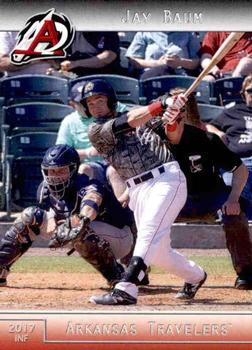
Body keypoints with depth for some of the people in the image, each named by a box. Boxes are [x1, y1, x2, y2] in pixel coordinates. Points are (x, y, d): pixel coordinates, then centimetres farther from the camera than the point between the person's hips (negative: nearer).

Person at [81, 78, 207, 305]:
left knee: (149, 233, -23)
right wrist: (164, 104, -17)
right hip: (139, 190, 3)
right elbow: (130, 121, -7)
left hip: (167, 178, -3)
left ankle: (125, 290, -35)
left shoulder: (142, 117, 15)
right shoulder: (96, 130, 8)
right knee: (159, 253, 5)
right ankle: (195, 276, 32)